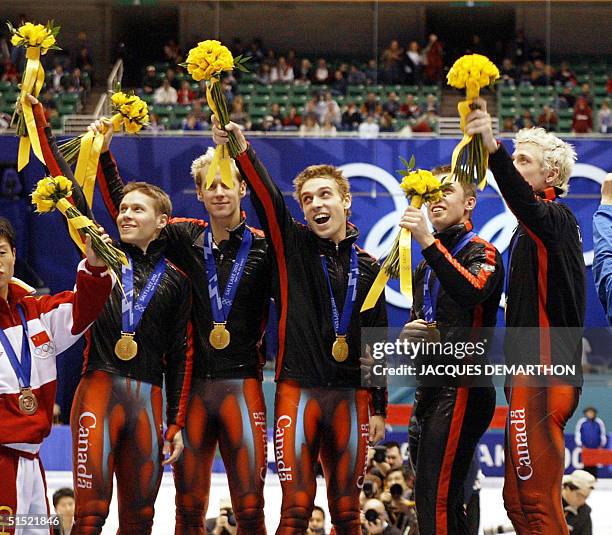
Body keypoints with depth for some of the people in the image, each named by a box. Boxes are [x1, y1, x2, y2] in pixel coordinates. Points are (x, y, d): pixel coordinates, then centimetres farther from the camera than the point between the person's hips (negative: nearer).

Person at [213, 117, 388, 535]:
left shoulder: (368, 267, 11)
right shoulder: (291, 246, 5)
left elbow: (378, 343, 12)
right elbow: (268, 199, -13)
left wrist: (379, 408, 8)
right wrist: (242, 153, -30)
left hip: (350, 398, 2)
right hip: (298, 391, -2)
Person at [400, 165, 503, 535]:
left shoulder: (481, 253, -4)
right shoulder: (428, 265, 22)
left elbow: (471, 292, -27)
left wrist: (428, 242, -32)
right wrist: (412, 332, 8)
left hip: (461, 390, -9)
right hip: (429, 390, 9)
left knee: (435, 501, -19)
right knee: (446, 504, 10)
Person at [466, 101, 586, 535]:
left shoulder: (556, 218, -10)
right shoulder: (534, 228, 22)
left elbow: (524, 202, -34)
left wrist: (493, 149, -50)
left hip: (544, 378, -11)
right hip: (530, 373, 11)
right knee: (518, 500, 12)